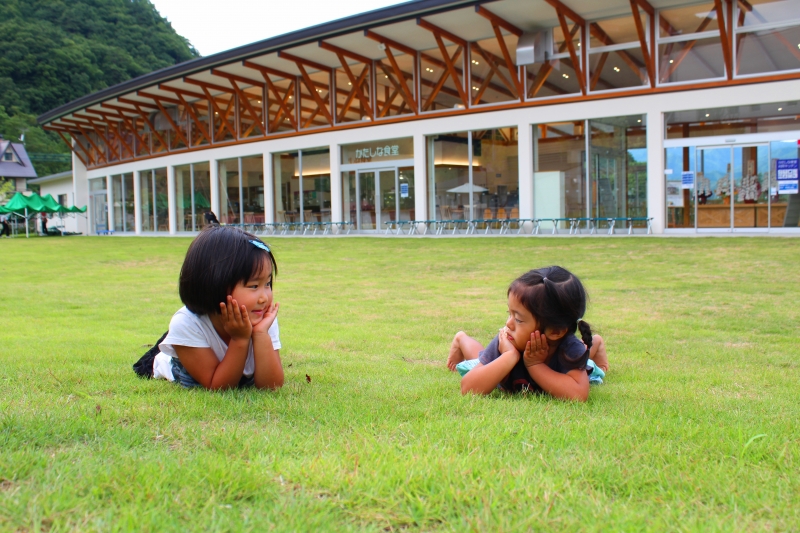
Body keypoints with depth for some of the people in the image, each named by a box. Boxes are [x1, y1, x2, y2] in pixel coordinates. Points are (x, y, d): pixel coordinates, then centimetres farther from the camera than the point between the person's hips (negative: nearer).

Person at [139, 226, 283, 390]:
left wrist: (261, 334, -46)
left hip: (245, 380, 2)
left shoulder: (263, 321, -32)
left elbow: (270, 387, -35)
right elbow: (217, 388, -36)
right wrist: (240, 339, -47)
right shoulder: (186, 324, -39)